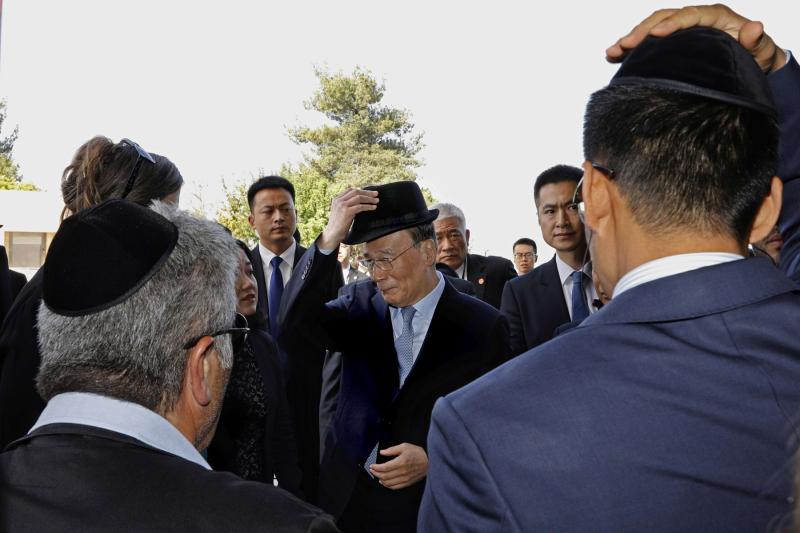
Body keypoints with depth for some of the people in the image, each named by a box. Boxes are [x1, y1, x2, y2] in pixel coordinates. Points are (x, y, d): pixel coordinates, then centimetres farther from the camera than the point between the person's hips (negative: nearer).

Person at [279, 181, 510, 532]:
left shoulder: (482, 327, -9)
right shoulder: (361, 303, -2)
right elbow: (294, 325, -19)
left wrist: (433, 460, -18)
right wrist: (329, 241, -29)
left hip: (424, 504, -2)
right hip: (344, 496, 3)